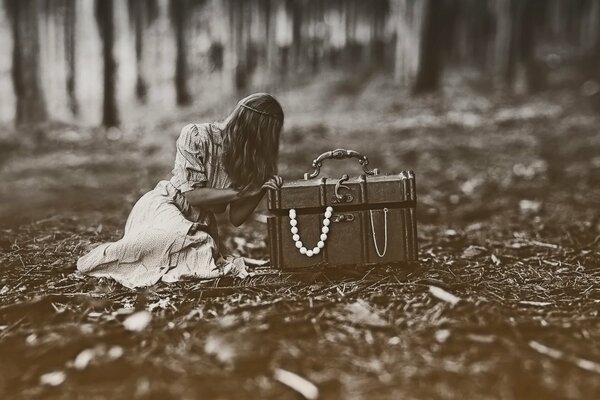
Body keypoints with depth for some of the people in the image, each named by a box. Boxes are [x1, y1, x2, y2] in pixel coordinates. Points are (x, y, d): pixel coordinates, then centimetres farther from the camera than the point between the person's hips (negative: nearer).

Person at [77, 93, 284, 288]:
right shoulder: (196, 136, -15)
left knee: (203, 263, -27)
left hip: (198, 225, 4)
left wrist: (261, 190, -16)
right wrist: (242, 191, -20)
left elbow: (236, 218, 0)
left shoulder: (249, 155, -1)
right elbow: (193, 195, -17)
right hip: (163, 207, -4)